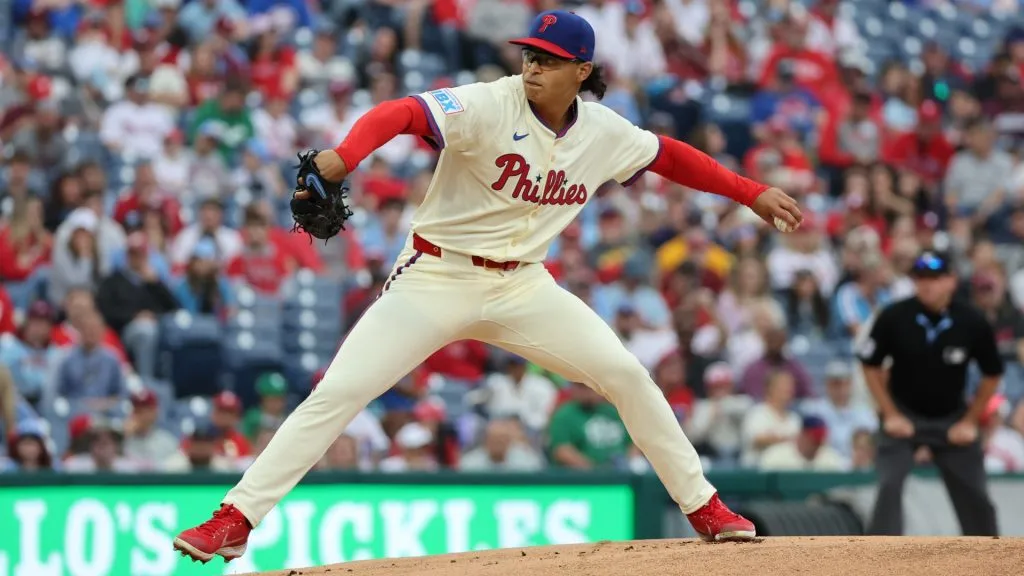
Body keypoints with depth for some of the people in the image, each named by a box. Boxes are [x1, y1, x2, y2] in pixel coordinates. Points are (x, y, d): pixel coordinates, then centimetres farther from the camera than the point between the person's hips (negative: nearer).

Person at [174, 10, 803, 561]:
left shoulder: (604, 133, -2)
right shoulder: (489, 106, -19)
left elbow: (669, 155, 15)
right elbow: (403, 113, -34)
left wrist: (753, 193, 14)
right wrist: (342, 156, -53)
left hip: (522, 286, 4)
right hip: (437, 281, -4)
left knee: (627, 377, -1)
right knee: (336, 395, -14)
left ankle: (703, 507, 16)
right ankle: (235, 520, -11)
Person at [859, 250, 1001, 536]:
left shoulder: (972, 323, -15)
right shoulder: (894, 317, -17)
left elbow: (992, 374, 0)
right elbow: (871, 366, -3)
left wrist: (970, 421, -2)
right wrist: (891, 415, -7)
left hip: (952, 419, 1)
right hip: (903, 414, -1)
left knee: (975, 496, 5)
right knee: (889, 485, -18)